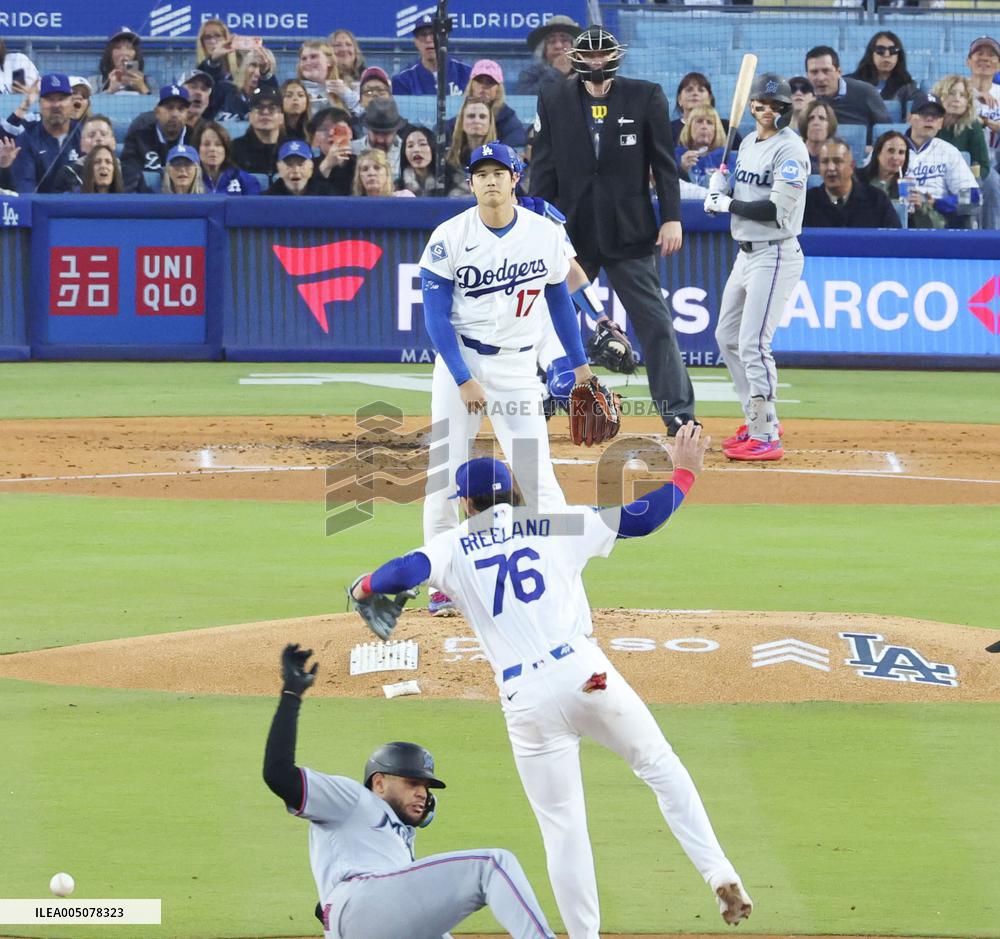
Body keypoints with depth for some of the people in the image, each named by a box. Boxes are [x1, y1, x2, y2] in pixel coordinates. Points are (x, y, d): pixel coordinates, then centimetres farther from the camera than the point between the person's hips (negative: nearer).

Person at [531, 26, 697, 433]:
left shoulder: (645, 96, 1)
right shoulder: (554, 100, 5)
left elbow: (664, 162, 2)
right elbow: (543, 168, 5)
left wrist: (671, 218, -5)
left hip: (629, 231, -1)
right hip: (573, 232, 1)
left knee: (655, 324, -3)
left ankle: (678, 414, -1)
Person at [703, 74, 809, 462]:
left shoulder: (790, 149, -14)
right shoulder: (748, 143, 13)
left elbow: (777, 210, -22)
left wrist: (727, 204, -13)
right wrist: (719, 188, 0)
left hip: (775, 255, -10)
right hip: (746, 253, 10)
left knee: (753, 343, -14)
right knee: (727, 337, 16)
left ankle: (766, 439, -11)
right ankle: (760, 422, 26)